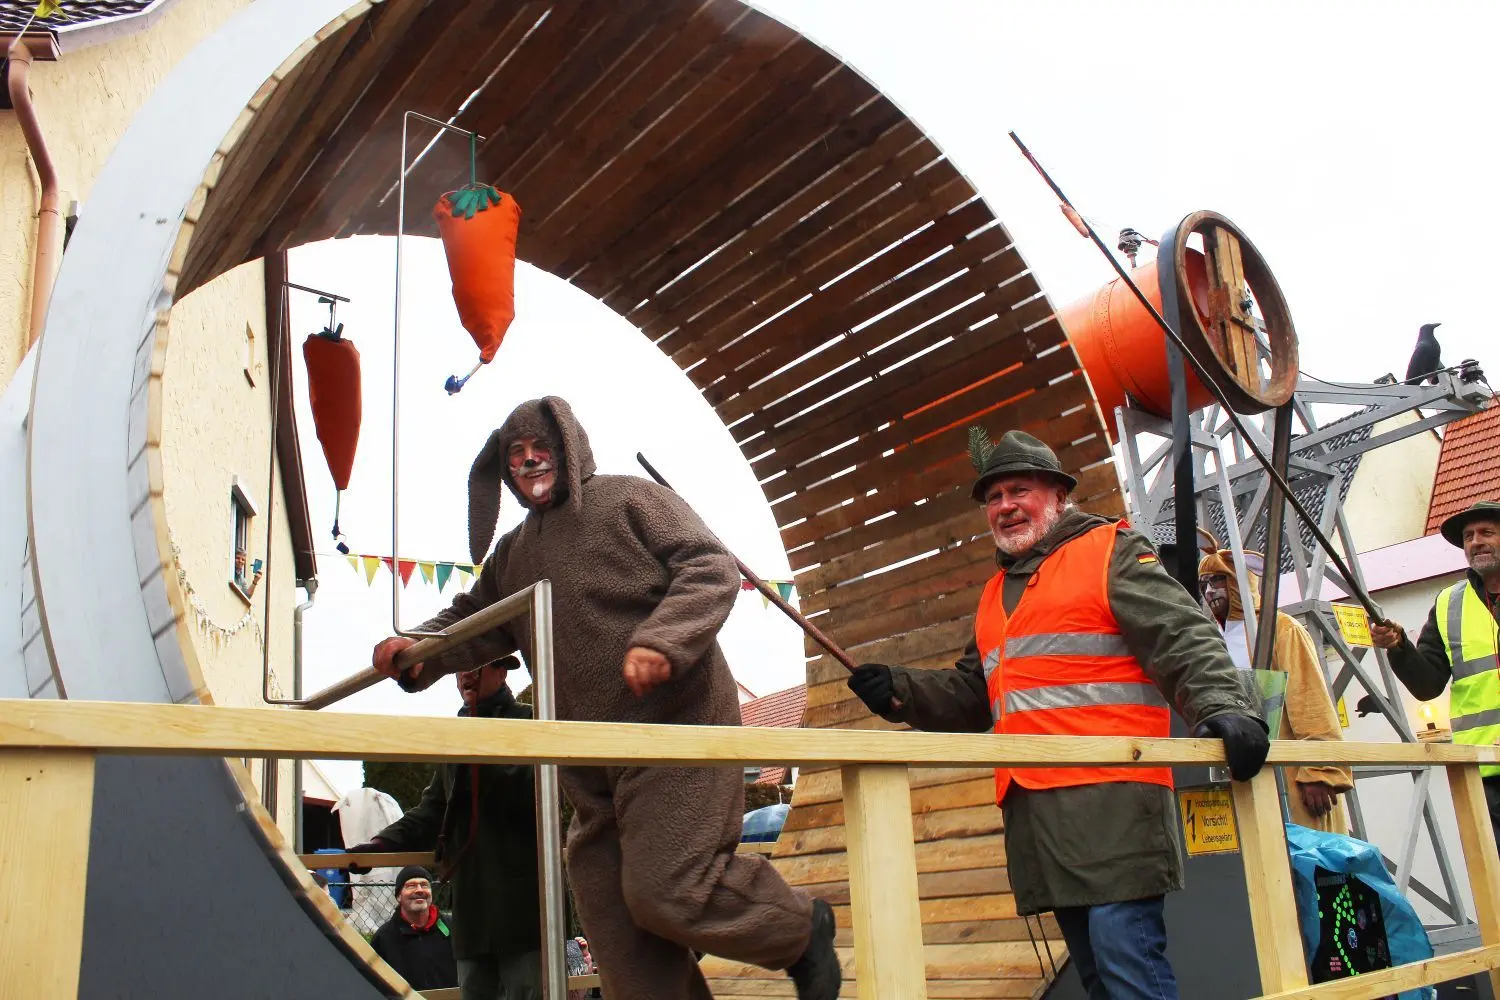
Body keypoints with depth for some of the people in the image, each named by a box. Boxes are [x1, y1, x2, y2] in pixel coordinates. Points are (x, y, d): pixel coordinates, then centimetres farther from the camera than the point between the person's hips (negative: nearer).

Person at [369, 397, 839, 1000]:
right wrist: (418, 652, -2)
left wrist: (661, 639, -26)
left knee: (664, 892, -16)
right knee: (614, 921, 7)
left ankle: (801, 928, 11)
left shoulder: (629, 500, 0)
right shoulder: (512, 553, 21)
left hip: (677, 727, -7)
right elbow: (472, 621, 21)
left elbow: (712, 568, -9)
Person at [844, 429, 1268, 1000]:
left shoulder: (1110, 552, 3)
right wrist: (901, 692, 9)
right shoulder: (994, 595, 24)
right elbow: (969, 695, 26)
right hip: (1031, 806, 7)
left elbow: (1184, 640, -8)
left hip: (1111, 800, -7)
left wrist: (1222, 708, -25)